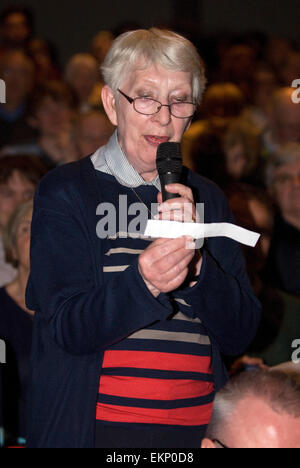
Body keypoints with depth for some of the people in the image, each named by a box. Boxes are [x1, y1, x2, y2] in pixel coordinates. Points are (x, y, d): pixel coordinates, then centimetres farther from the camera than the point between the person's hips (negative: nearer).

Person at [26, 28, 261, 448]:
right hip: (97, 428, -4)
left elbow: (240, 334, 2)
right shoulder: (66, 191, -2)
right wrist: (142, 282, -28)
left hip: (199, 427, 4)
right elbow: (68, 329, -11)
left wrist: (194, 261, -15)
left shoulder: (207, 199, 11)